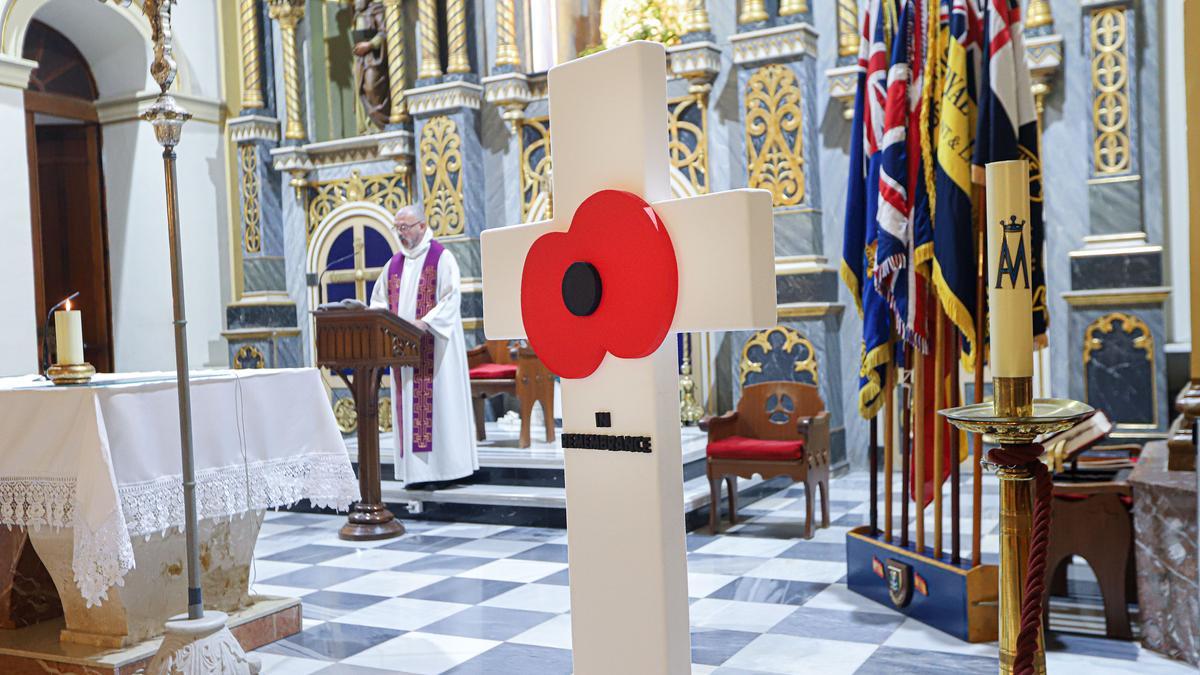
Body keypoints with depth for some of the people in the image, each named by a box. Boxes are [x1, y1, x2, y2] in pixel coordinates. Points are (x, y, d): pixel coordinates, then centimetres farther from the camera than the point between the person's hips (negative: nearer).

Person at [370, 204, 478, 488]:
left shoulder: (441, 257, -3)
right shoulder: (394, 263, 16)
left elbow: (452, 297, -13)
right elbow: (379, 299, 19)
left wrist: (425, 322, -24)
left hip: (434, 345, -6)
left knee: (436, 402, -5)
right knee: (408, 406, 4)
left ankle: (441, 467, -1)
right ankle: (416, 471, 8)